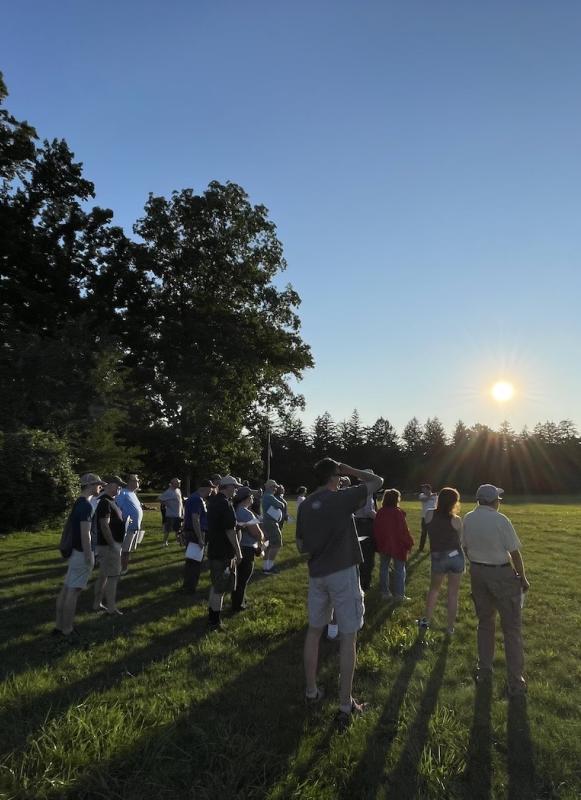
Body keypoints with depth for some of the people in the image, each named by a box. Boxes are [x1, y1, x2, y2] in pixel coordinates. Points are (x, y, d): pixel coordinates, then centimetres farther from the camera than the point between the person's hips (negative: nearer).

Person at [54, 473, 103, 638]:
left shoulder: (78, 503, 10)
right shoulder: (86, 506, -20)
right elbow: (85, 534, -23)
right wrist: (89, 556, -19)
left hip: (74, 550, 10)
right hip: (82, 553, -10)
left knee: (67, 588, 13)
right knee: (73, 591, -2)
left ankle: (60, 625, 22)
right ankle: (67, 630, 7)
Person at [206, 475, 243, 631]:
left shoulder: (214, 501, 9)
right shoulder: (225, 504, -21)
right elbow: (230, 530, -21)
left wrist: (237, 524, 20)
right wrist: (238, 551, -15)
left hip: (214, 549, 9)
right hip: (224, 552, -9)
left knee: (216, 584, 20)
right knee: (220, 588, 1)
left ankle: (211, 614, 30)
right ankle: (215, 622, 10)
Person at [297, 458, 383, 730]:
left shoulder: (305, 505, 2)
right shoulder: (342, 498, -14)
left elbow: (301, 546, 9)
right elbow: (377, 481, -2)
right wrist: (349, 470, 5)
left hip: (317, 574, 6)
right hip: (343, 573, -5)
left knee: (314, 631, 19)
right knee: (348, 638, 4)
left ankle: (311, 692, 30)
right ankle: (345, 707, 10)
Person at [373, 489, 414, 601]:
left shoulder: (380, 512, -2)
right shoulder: (398, 512, -18)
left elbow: (375, 529, 5)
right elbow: (404, 530, -16)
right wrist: (409, 544, -4)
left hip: (383, 545, 5)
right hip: (397, 545, -5)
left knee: (384, 568, 14)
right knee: (399, 570, 5)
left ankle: (385, 592, 19)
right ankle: (399, 595, 7)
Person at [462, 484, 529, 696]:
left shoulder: (468, 519, -2)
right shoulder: (500, 520, -19)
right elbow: (514, 552, -14)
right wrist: (523, 578, -1)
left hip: (477, 573, 5)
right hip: (502, 574, -5)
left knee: (485, 622, 20)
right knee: (511, 627, 7)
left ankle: (484, 671, 30)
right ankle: (515, 682, 12)